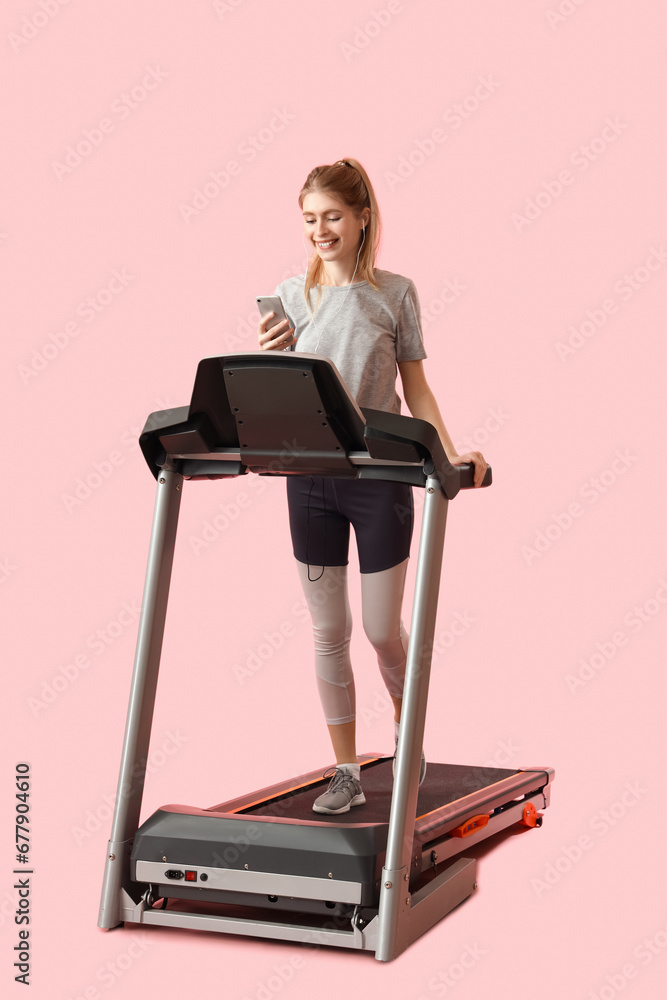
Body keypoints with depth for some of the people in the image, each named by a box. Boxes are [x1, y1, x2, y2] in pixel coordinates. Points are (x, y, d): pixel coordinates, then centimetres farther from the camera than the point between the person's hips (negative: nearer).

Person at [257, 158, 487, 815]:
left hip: (380, 474, -2)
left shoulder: (395, 293, 0)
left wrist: (450, 452, -10)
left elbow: (415, 389, 3)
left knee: (383, 630, 2)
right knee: (328, 630, 5)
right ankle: (345, 772, 15)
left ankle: (406, 727, 33)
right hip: (309, 474, 2)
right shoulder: (290, 296, 5)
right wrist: (269, 359, -14)